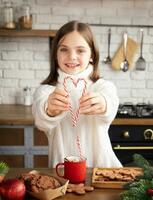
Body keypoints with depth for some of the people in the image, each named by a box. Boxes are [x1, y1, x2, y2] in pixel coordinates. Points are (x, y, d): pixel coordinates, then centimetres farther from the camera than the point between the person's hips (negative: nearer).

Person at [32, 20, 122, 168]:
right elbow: (42, 121, -19)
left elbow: (110, 110, -21)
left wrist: (103, 105, -43)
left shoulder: (104, 87, 1)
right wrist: (50, 110, -41)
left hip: (102, 167, 0)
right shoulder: (45, 91, 2)